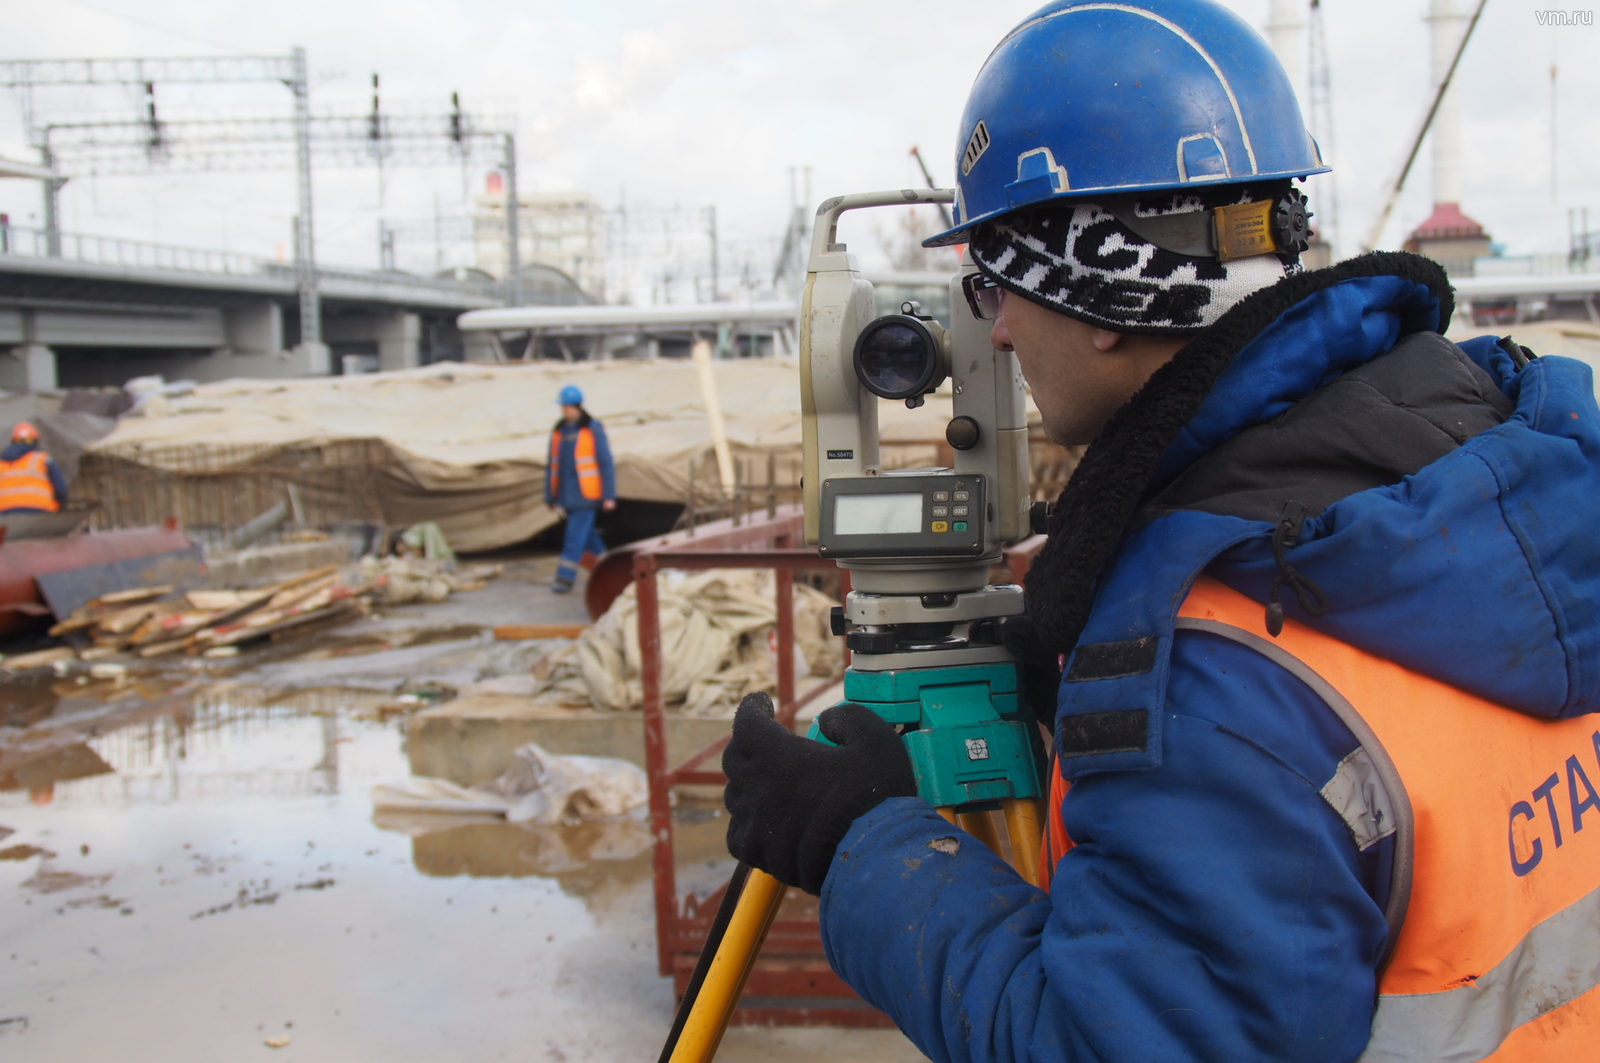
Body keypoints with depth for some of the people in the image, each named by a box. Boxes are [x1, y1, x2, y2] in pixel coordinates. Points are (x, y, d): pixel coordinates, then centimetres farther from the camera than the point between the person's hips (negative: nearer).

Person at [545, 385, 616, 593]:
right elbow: (553, 466, 13)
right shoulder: (558, 431, 9)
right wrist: (550, 496, 12)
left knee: (575, 536, -9)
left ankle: (565, 578, -5)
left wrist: (609, 496, -12)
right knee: (587, 536, 14)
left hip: (586, 494, -6)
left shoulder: (593, 430, -7)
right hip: (566, 495, 6)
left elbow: (607, 464, -8)